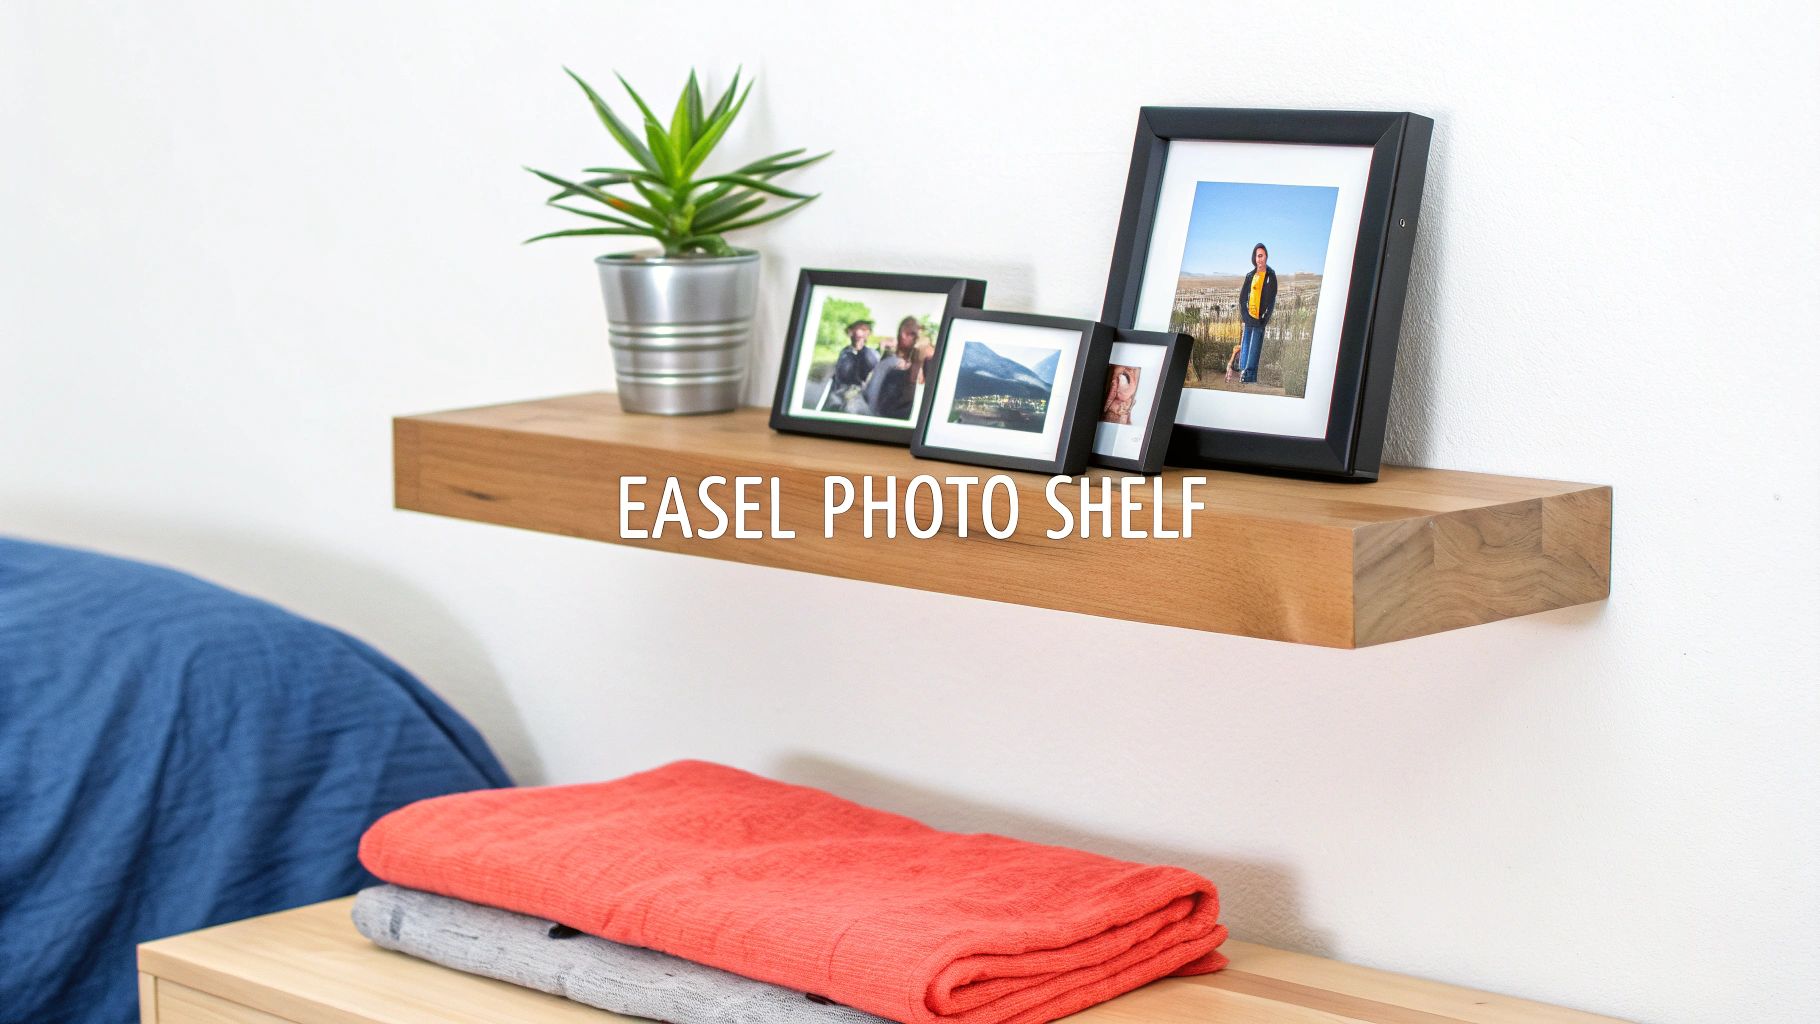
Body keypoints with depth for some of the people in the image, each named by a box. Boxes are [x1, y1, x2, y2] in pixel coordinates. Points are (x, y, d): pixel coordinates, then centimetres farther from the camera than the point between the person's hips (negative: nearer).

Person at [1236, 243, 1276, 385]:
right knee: (1244, 347, 4)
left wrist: (1265, 318, -10)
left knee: (1254, 348, -7)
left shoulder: (1271, 276, 0)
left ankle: (1250, 376, -8)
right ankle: (1243, 372, 7)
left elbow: (1272, 299, -3)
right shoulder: (1250, 276, 13)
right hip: (1248, 318, 5)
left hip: (1260, 319, -5)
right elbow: (1242, 297, 13)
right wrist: (1244, 314, 1)